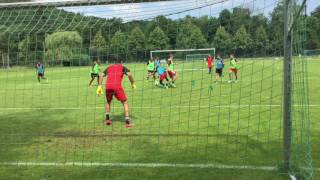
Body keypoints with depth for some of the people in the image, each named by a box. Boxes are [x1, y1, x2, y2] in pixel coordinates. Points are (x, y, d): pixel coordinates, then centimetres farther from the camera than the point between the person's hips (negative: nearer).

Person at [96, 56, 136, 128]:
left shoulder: (109, 67, 26)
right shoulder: (123, 67, 18)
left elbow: (101, 75, 14)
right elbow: (129, 74, -1)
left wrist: (99, 86, 12)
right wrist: (133, 84, 9)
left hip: (108, 86, 3)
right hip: (117, 86, -3)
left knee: (108, 101, 30)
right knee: (125, 102, 11)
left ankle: (107, 119, 23)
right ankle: (127, 122, 2)